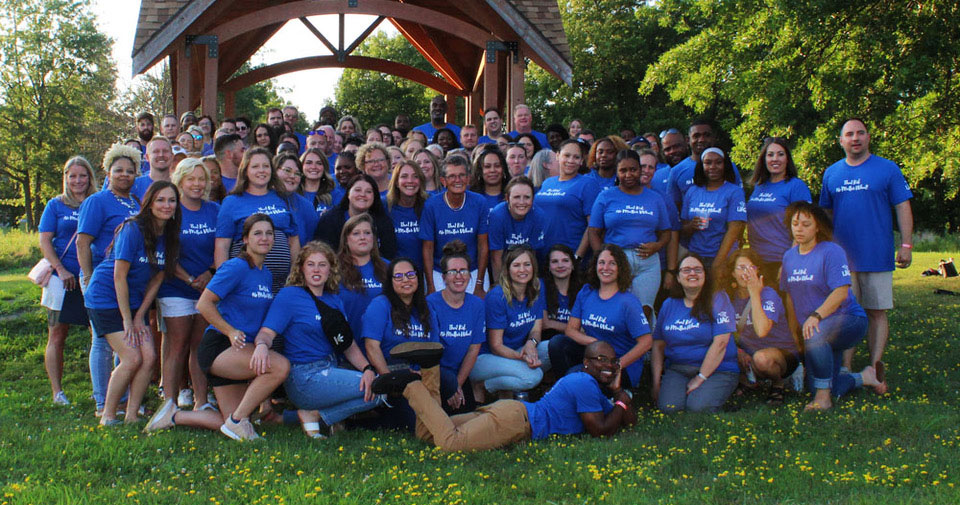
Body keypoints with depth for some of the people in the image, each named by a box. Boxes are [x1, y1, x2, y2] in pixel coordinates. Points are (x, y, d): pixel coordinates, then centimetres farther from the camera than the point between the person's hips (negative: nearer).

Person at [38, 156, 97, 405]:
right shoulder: (56, 205, 6)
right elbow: (44, 242, 2)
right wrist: (61, 270, -10)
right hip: (63, 280, -1)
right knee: (57, 336, 3)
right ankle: (57, 392, 9)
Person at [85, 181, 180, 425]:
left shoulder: (170, 236, 0)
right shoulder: (133, 229, -20)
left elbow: (156, 279, 5)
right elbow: (119, 277, -18)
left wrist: (139, 317, -1)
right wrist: (127, 321, -16)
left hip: (134, 301, 6)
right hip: (106, 298, -6)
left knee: (149, 357, -7)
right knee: (132, 359, -13)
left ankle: (132, 416, 4)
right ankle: (107, 415, 2)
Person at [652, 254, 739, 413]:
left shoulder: (717, 299, -3)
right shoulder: (669, 305, 11)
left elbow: (720, 343, -12)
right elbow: (658, 345, 12)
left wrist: (700, 378, -15)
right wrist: (656, 382, 1)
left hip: (717, 370, -3)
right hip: (677, 370, 3)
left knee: (698, 406, -30)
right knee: (668, 407, -24)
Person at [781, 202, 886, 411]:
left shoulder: (831, 252, -13)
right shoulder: (789, 256, 8)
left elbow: (841, 292, -22)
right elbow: (790, 296, 16)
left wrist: (816, 316, -35)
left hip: (849, 319, -7)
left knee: (815, 335, -41)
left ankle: (823, 397, -28)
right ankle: (865, 377, 27)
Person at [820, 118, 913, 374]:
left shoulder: (888, 169, 2)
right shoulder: (831, 173, 11)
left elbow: (903, 208, 1)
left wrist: (906, 245, -6)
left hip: (877, 255, -3)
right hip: (841, 256, 3)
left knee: (877, 313, 1)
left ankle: (875, 369, 7)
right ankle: (846, 369, 9)